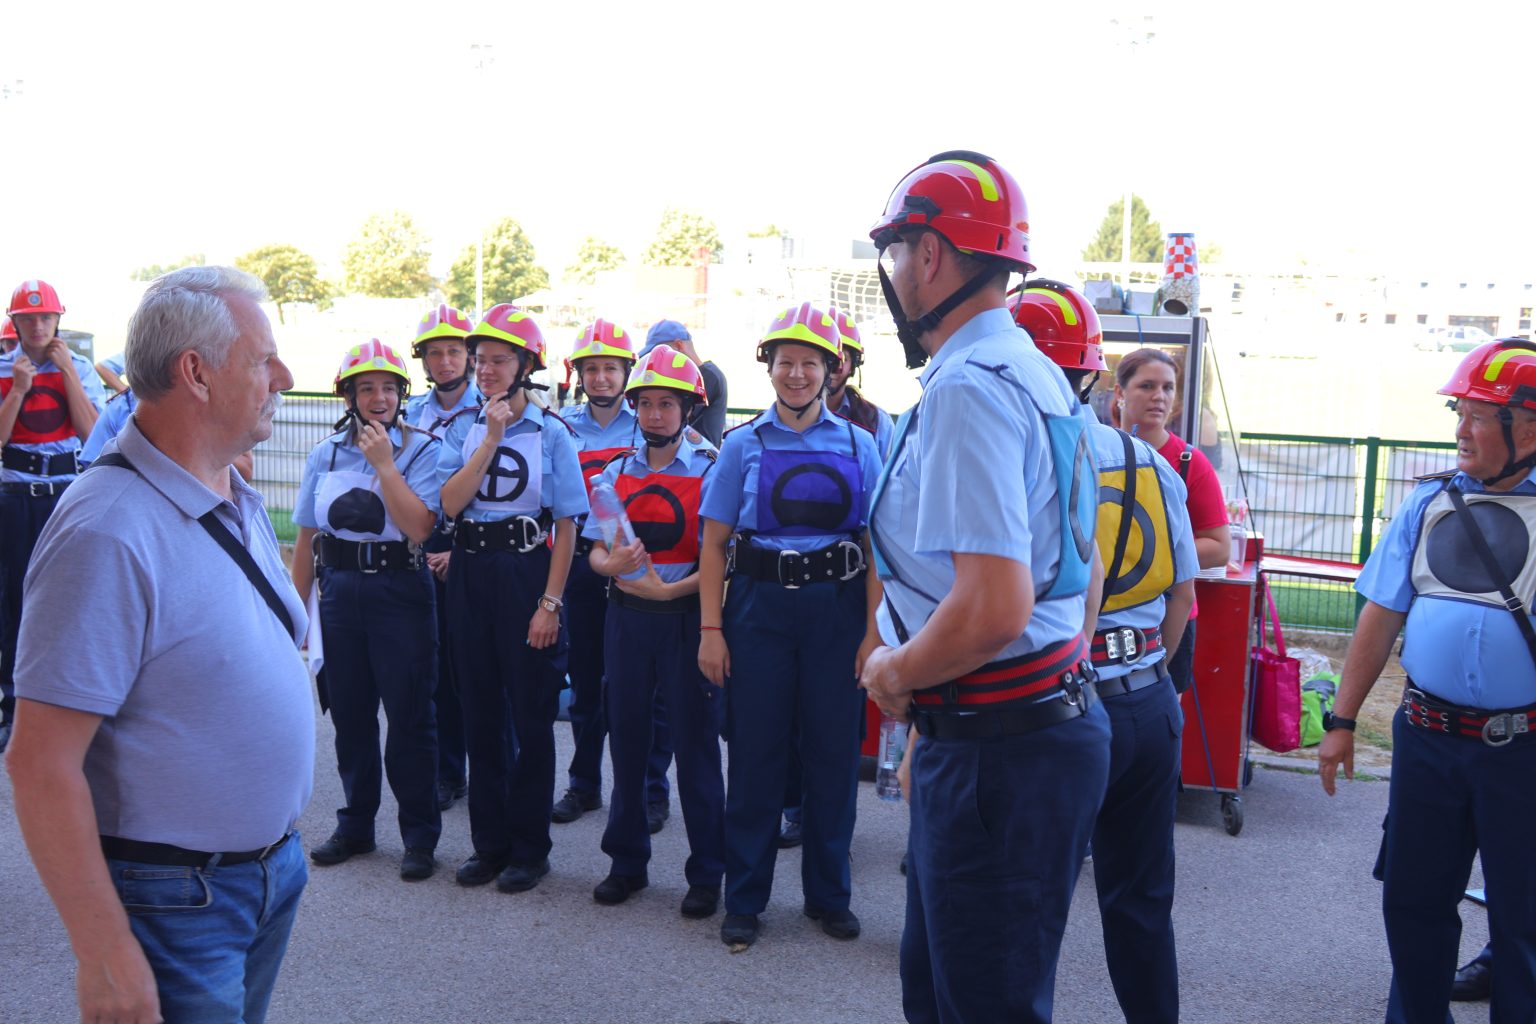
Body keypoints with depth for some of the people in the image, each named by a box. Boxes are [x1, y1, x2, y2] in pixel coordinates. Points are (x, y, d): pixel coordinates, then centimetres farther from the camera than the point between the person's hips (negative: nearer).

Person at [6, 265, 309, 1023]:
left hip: (271, 867, 8)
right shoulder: (110, 531, -24)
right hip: (176, 899, -8)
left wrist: (282, 842, 16)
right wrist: (105, 955, -21)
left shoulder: (239, 503, 4)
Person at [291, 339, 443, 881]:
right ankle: (355, 826, 28)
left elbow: (418, 527, -17)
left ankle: (420, 836, 12)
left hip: (401, 594, -4)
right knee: (349, 714, 12)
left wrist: (384, 462, -16)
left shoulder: (422, 450, -4)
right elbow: (307, 537, 11)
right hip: (340, 592, 4)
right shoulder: (325, 455, 8)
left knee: (408, 717, 0)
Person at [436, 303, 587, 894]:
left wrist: (550, 603, -11)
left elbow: (566, 525, -6)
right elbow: (450, 504, -9)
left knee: (531, 716, 4)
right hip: (470, 574, 4)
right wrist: (491, 439, -15)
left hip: (527, 573, -4)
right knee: (481, 713, 12)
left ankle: (529, 849, 18)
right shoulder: (462, 430, 6)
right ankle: (488, 843, 25)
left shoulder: (551, 433, -4)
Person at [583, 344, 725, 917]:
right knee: (626, 737, 11)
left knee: (695, 745, 1)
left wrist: (667, 589, -20)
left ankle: (706, 873, 14)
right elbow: (595, 551, 10)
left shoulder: (711, 471, -4)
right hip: (627, 616, 4)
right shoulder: (618, 472, 10)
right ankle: (627, 863, 25)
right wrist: (613, 563, -12)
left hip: (686, 617, -4)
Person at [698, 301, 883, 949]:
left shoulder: (857, 445, 4)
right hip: (761, 605, 0)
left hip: (838, 610, 1)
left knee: (833, 752, 7)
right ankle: (744, 899, 19)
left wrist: (873, 629, -5)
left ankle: (829, 895, 24)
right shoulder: (744, 445, 3)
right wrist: (710, 629, -4)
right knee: (755, 752, 5)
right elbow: (714, 543, 2)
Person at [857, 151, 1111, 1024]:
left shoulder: (967, 389, -20)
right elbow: (1084, 572, 20)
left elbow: (994, 606, -29)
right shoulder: (1038, 377, 12)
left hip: (997, 753, -10)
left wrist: (894, 673, -12)